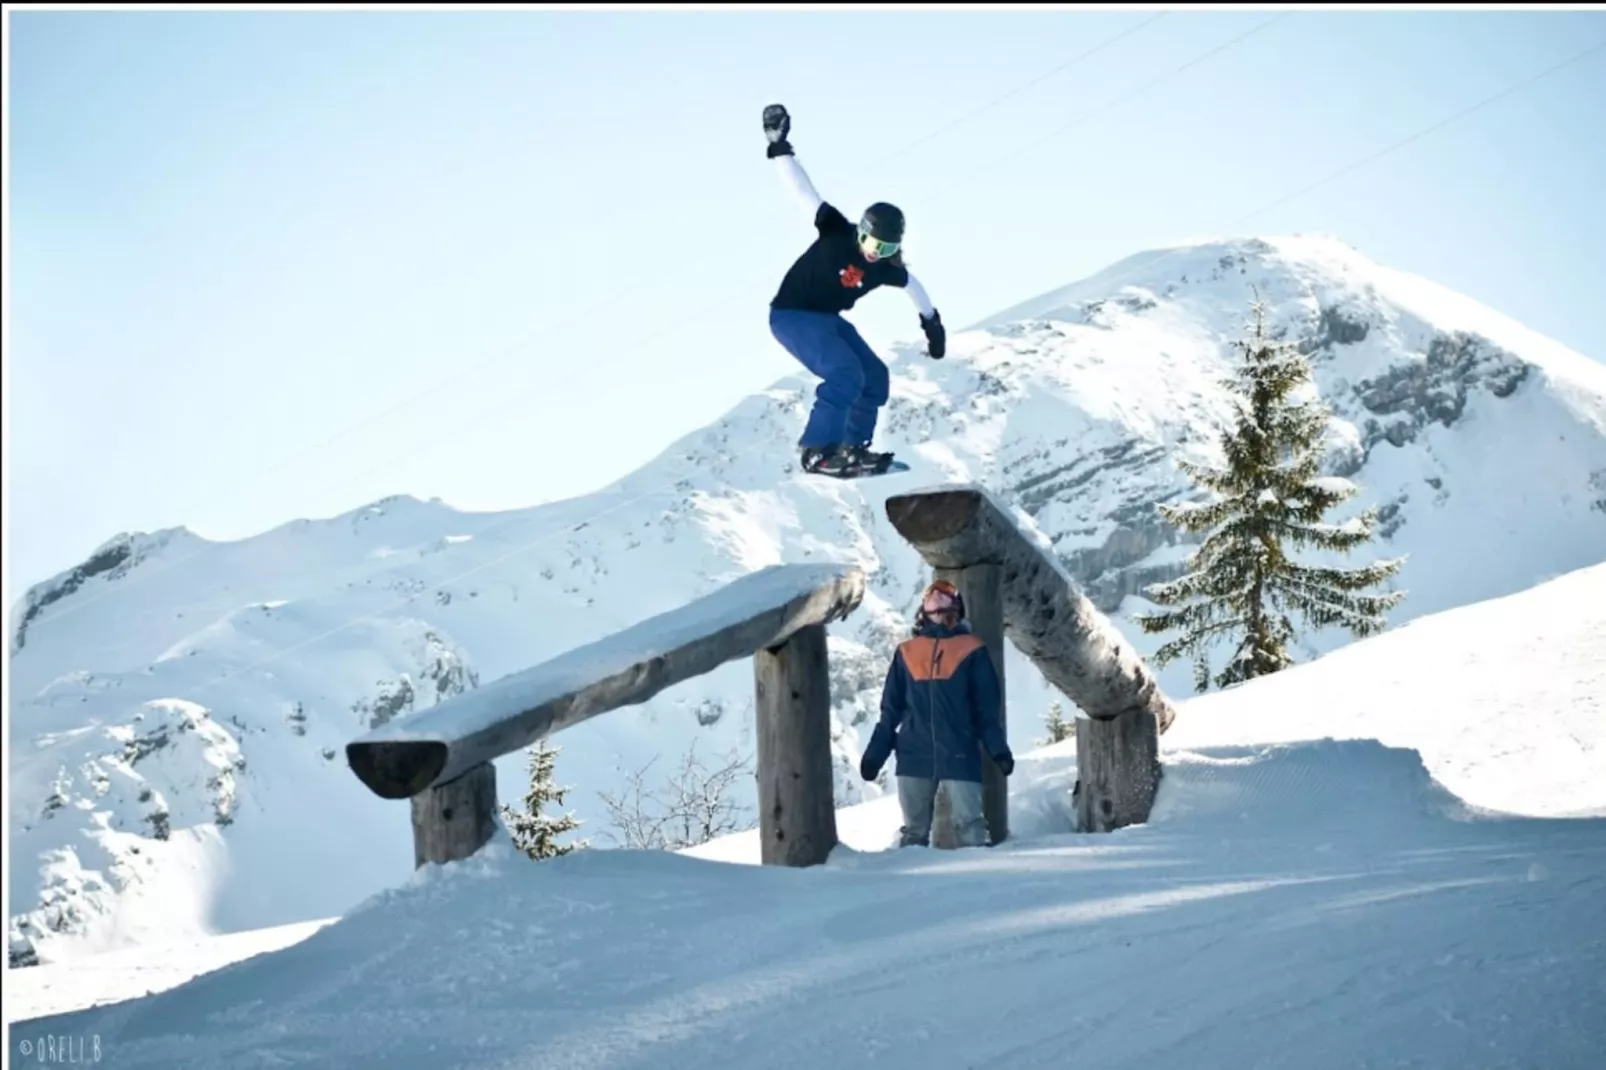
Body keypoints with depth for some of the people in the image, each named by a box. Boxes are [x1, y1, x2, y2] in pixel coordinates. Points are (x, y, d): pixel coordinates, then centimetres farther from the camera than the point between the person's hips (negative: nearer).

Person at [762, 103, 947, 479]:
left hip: (828, 320, 8)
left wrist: (931, 321, 32)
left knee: (874, 377, 8)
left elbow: (911, 284, 20)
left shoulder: (885, 268, -2)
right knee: (846, 374, -25)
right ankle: (818, 451, -22)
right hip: (791, 316, -8)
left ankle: (854, 448, 15)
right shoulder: (836, 233, -20)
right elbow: (805, 192, -25)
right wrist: (779, 148, -32)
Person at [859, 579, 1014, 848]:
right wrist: (875, 754, 9)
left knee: (969, 825, -9)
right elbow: (890, 711, 14)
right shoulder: (907, 652, 12)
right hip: (914, 756, 3)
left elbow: (987, 710, 3)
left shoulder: (972, 651, 5)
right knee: (914, 828, 8)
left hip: (959, 755, -3)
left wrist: (998, 750, -8)